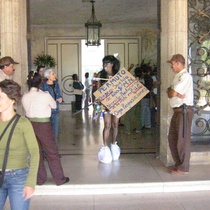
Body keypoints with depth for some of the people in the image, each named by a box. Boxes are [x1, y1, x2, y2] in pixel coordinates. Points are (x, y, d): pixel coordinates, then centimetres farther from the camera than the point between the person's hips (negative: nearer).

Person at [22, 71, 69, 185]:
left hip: (30, 124, 4)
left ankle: (40, 178, 26)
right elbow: (54, 105, 3)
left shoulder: (25, 97, -3)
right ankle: (59, 179, 17)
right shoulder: (45, 95, -14)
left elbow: (26, 109, 6)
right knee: (52, 152, 8)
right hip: (43, 125, -4)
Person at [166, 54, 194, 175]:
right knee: (172, 138, 14)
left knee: (183, 139, -4)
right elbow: (170, 93, 10)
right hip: (177, 110, 10)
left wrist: (173, 92, 2)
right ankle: (178, 163, 26)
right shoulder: (178, 76, 19)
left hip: (184, 110, -10)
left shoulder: (185, 76, -13)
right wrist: (176, 93, -9)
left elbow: (172, 93, -19)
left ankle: (183, 168, 6)